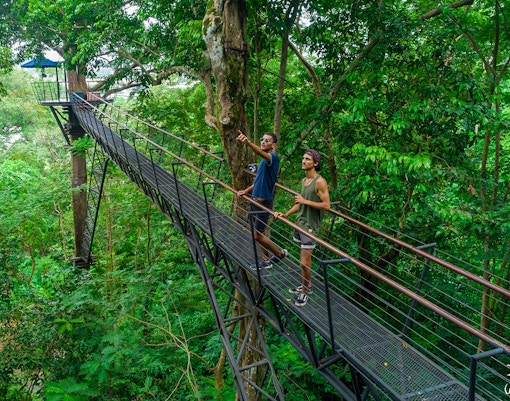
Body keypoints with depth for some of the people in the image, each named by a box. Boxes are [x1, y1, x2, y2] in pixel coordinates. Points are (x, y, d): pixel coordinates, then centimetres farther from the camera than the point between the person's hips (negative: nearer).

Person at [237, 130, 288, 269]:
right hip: (256, 200, 9)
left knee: (258, 236, -3)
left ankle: (280, 253, 17)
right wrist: (246, 190, 9)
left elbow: (261, 152, -39)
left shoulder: (273, 157, -16)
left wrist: (248, 142, -58)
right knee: (260, 234, 15)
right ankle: (266, 261, 27)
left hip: (264, 202, -9)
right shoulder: (264, 160, 13)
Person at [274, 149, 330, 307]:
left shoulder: (319, 182, -14)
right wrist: (286, 214, 11)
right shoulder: (304, 180, 10)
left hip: (310, 226, -7)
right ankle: (307, 285, 30)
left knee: (304, 262, -5)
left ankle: (304, 292, 11)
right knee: (305, 259, 17)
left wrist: (305, 201, -18)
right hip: (299, 222, 7)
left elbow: (327, 205, -18)